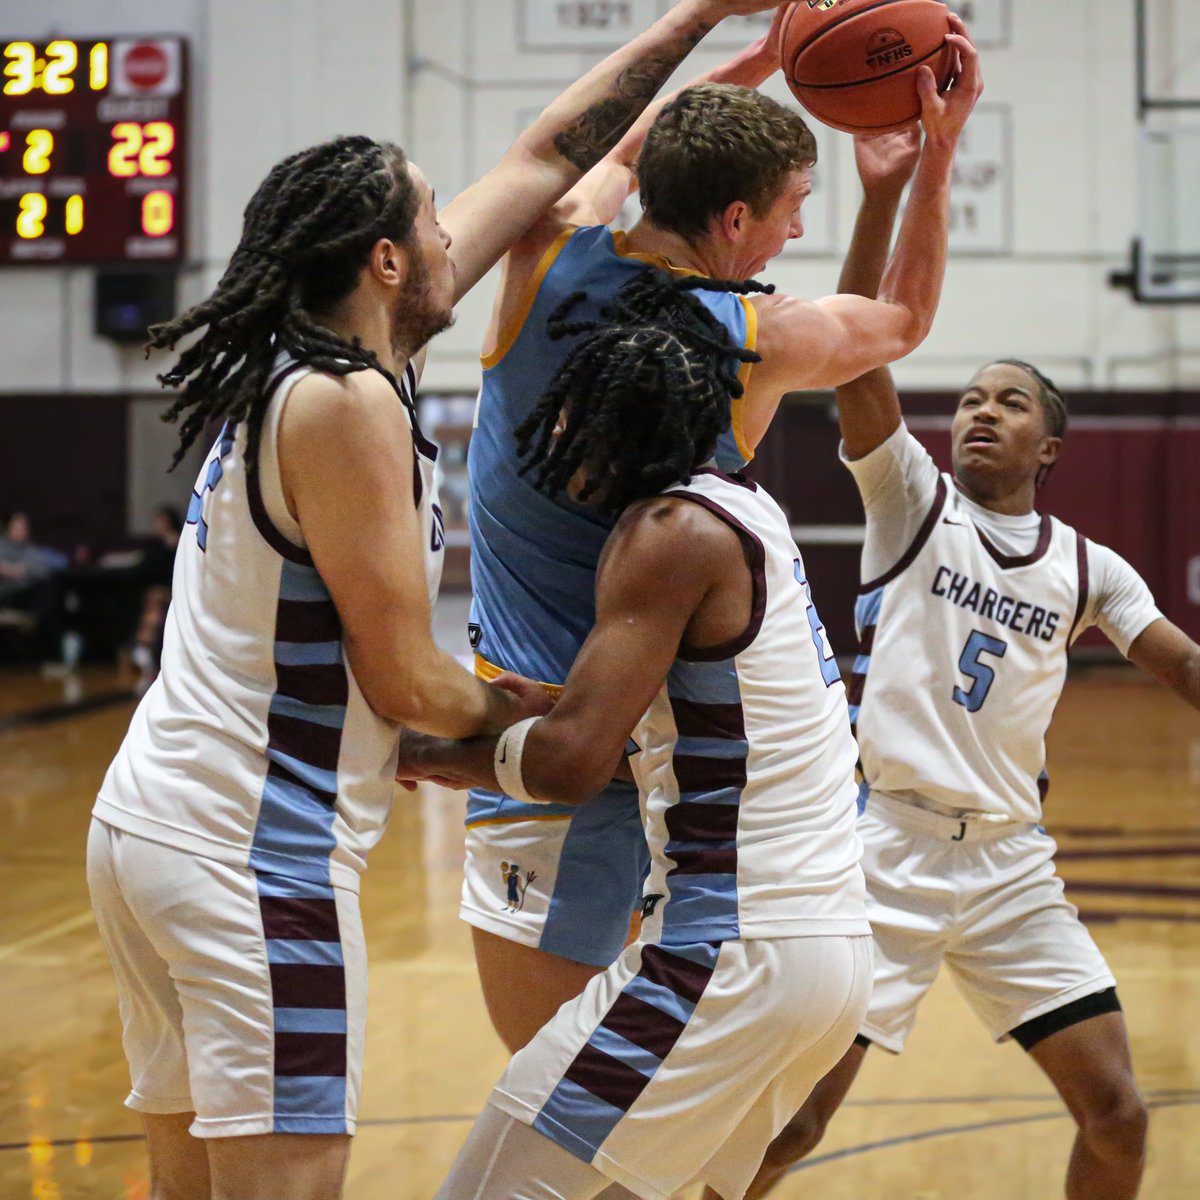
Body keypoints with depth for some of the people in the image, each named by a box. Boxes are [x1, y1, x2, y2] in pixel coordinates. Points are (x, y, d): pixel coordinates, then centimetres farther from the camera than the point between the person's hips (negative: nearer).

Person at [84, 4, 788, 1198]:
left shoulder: (309, 358, 11)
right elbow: (404, 681, -14)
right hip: (256, 857, -9)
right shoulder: (345, 402, -15)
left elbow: (544, 157, 16)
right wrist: (525, 706, 6)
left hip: (151, 820, 9)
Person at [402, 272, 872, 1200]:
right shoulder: (746, 507, 13)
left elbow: (572, 760, -21)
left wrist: (424, 756, -6)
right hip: (833, 945, 10)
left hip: (737, 955, -10)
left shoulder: (674, 531, -14)